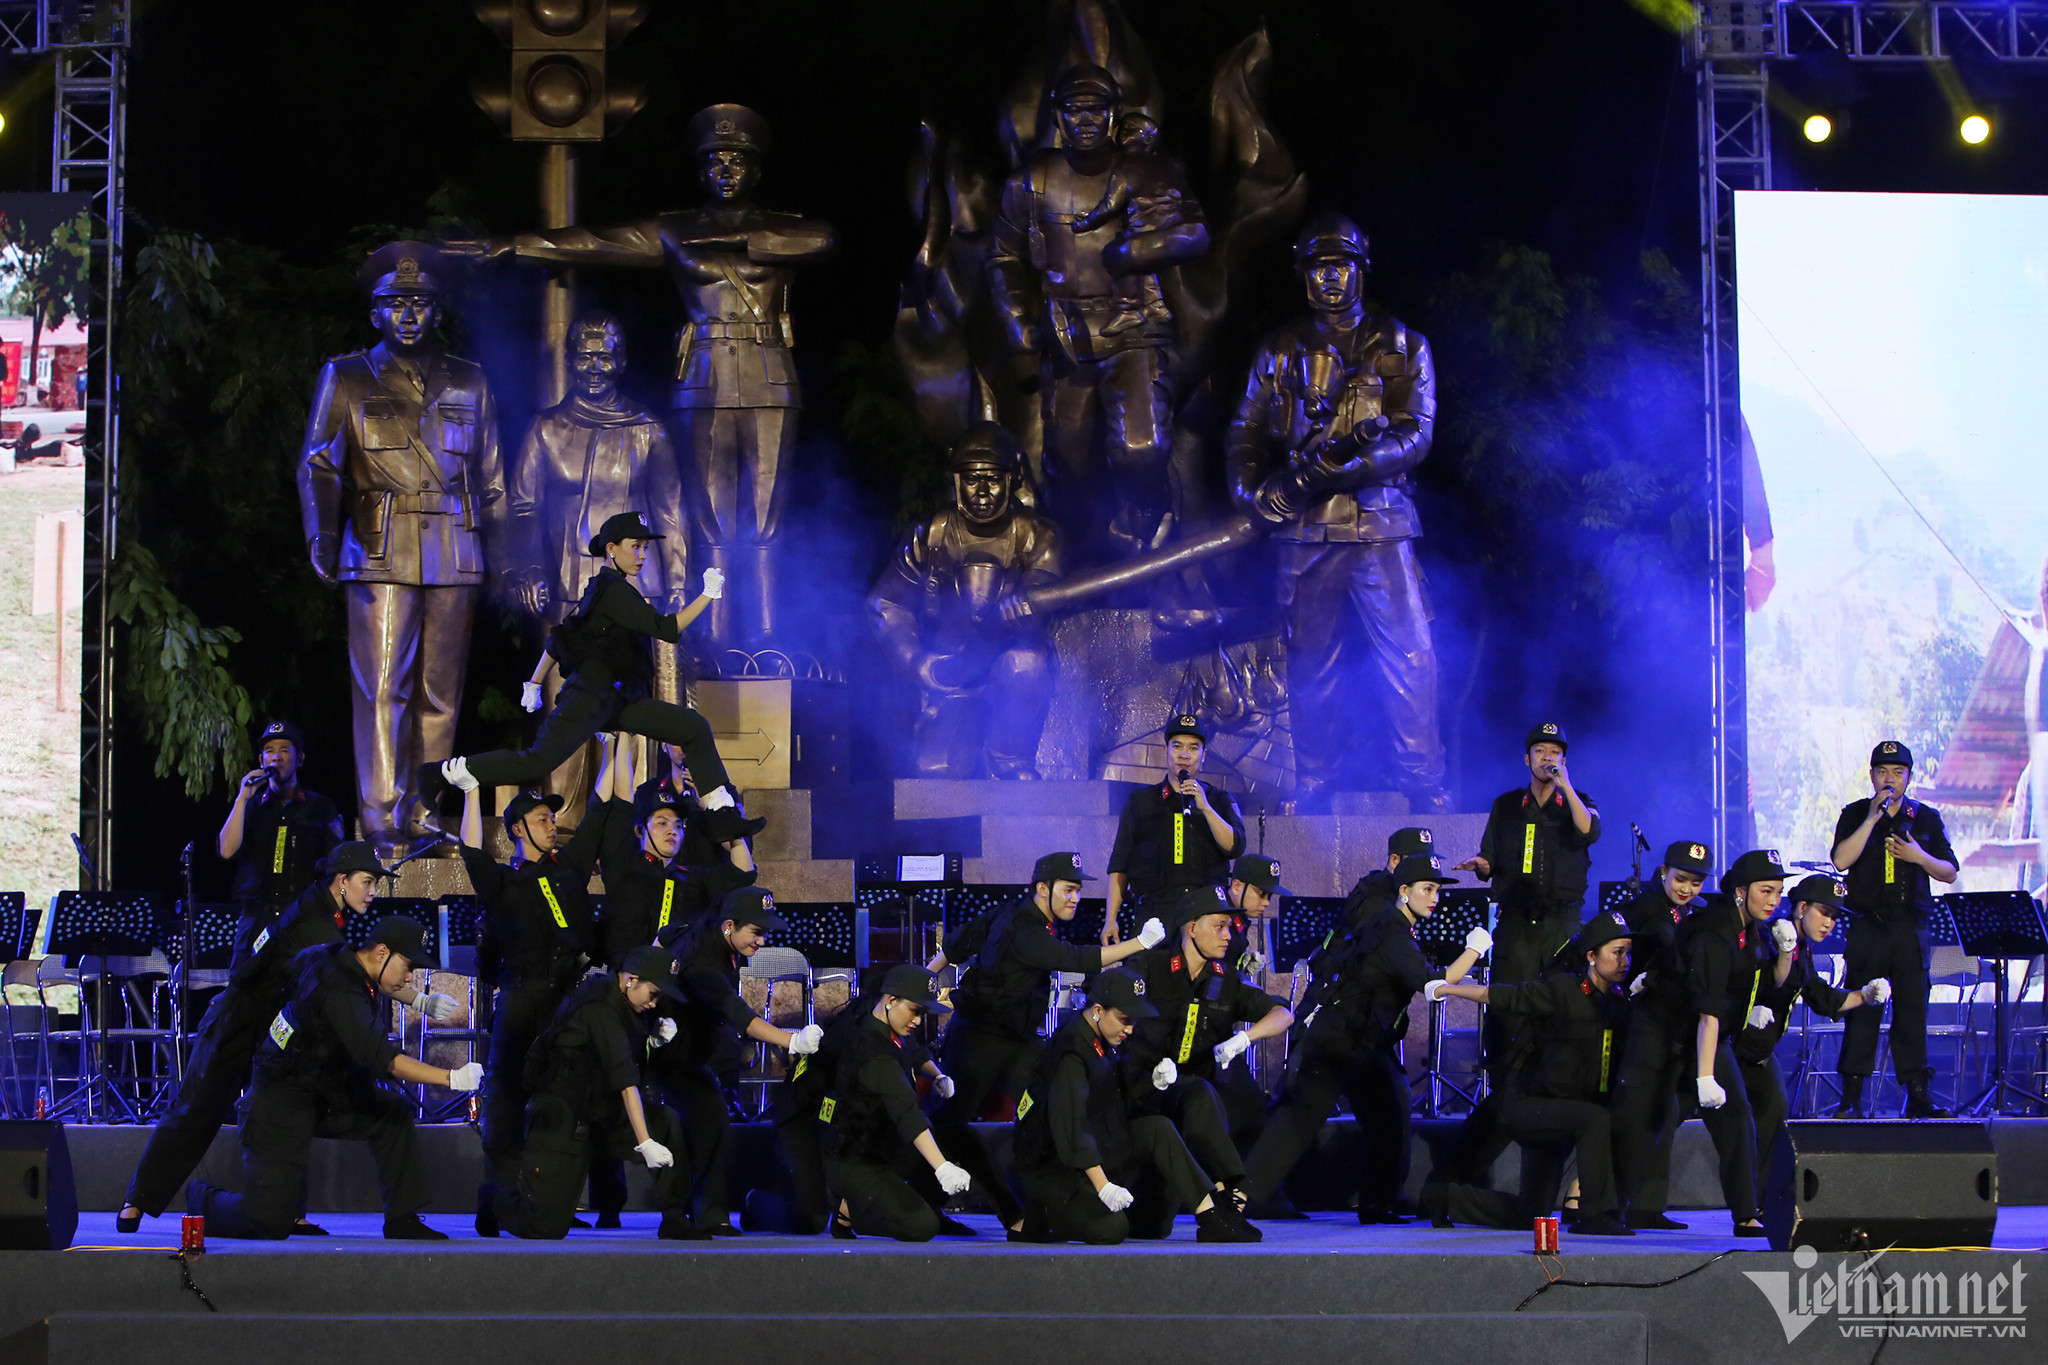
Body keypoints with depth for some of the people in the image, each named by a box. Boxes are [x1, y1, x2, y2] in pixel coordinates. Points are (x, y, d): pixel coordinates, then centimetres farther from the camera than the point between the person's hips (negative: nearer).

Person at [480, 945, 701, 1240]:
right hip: (562, 1124, -9)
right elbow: (624, 1080, -27)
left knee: (665, 1122, -15)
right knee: (547, 1227, -8)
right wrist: (645, 1143, -31)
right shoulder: (599, 1007, -21)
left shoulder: (620, 1001, 6)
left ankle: (675, 1221, -11)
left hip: (600, 1115, 9)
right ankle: (494, 1198, 24)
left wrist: (653, 1040, -1)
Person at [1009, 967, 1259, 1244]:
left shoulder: (1101, 1042, 7)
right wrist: (1103, 1187, -34)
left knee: (1158, 1129, -8)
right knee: (1110, 1229, -28)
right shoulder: (1071, 1052, -23)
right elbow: (1070, 1125, -30)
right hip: (1054, 1166, -10)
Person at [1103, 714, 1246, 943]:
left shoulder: (1220, 800, 17)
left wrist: (1205, 808, -10)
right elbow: (1119, 866, 13)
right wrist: (1110, 920, 4)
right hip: (1155, 914, 0)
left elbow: (1234, 847, 1)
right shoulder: (1141, 801, 15)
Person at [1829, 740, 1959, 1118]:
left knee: (1912, 1010, 1)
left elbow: (1950, 873, 10)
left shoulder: (1926, 818, 9)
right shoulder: (1854, 815, 5)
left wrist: (1920, 857, -9)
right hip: (1867, 928, -1)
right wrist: (1872, 818, -15)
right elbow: (1841, 860, -12)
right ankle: (1851, 1097, -3)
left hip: (1911, 928, 1)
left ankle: (1917, 1095, 5)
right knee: (1862, 1010, -5)